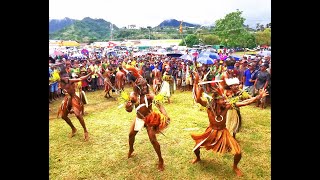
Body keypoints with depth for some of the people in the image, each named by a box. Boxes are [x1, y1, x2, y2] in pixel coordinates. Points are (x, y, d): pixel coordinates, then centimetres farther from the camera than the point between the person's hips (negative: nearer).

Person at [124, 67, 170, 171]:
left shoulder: (150, 95, -24)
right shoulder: (133, 96, -13)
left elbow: (159, 105, -31)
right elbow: (129, 110, -7)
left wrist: (165, 116, -47)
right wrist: (127, 106, -32)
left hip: (150, 119, -4)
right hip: (138, 119, 5)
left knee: (153, 140, -8)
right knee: (131, 134, 20)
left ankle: (160, 160, 12)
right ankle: (131, 149, 54)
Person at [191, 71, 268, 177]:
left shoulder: (227, 106, -22)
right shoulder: (209, 105, -26)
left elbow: (244, 102, -23)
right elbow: (198, 99, -43)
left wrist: (259, 97, -29)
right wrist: (196, 82, -47)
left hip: (223, 133, 1)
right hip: (211, 132, 0)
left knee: (238, 152, -4)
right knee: (196, 147, 9)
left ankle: (235, 167, 32)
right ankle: (198, 158, 48)